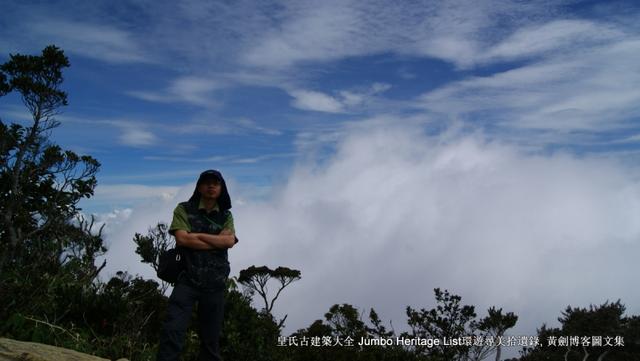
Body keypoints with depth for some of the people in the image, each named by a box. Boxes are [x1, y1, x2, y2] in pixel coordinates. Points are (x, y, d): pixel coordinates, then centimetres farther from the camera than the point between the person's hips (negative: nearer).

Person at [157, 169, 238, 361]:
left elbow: (229, 241, -5)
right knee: (173, 330, -15)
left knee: (211, 337, 7)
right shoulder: (184, 209, 5)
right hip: (187, 280, -3)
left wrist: (197, 235, -10)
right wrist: (217, 241, -7)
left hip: (214, 284, 3)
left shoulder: (226, 216, 13)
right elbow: (182, 238, -11)